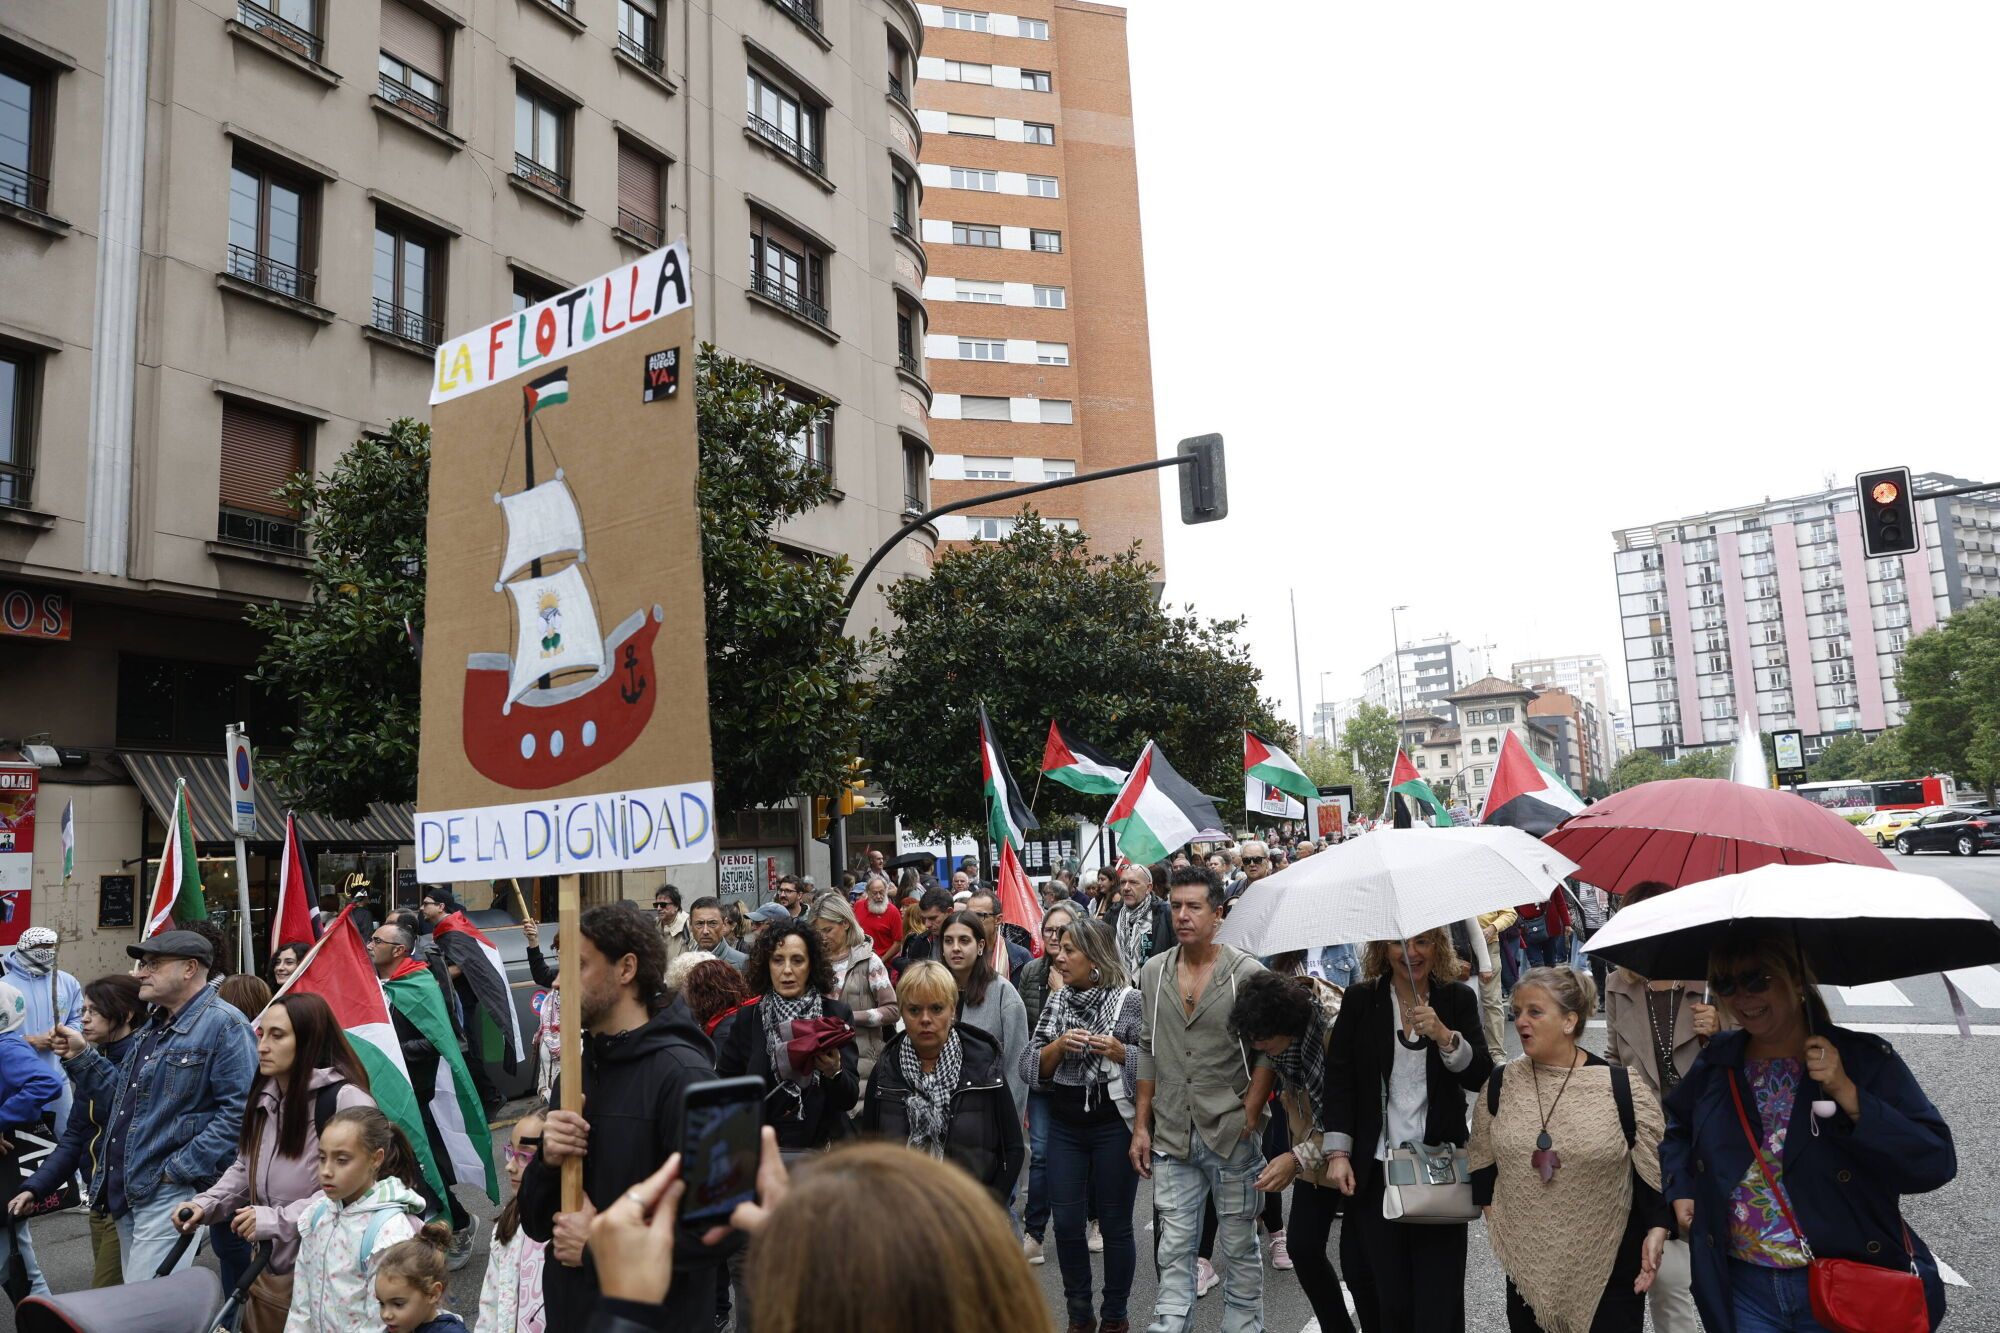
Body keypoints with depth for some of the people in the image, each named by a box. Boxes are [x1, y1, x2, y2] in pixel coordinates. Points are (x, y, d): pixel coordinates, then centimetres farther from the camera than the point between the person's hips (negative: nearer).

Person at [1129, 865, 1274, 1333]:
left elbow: (1269, 1050, -5)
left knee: (1239, 1248, 11)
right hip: (1172, 1137, 3)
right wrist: (1141, 1126, 8)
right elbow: (1147, 1050, 10)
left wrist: (1248, 1117, -12)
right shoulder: (1153, 973, 5)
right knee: (1174, 1250, 7)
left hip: (1232, 1136, -3)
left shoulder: (1248, 973, -7)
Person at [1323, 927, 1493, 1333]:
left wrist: (1444, 1036, -22)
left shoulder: (1458, 1000, 2)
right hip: (1374, 1167, 0)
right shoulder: (1360, 999, 0)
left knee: (1439, 1297, -1)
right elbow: (1339, 1079, 0)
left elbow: (1480, 1078, -5)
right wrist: (1338, 1153, -6)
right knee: (1387, 1295, 4)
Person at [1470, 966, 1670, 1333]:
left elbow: (1654, 1168, -4)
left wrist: (1657, 1230, -14)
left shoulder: (1622, 1086, -10)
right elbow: (1482, 1162, 9)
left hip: (1610, 1264, -3)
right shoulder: (1500, 1084, -1)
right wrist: (1498, 1223, 4)